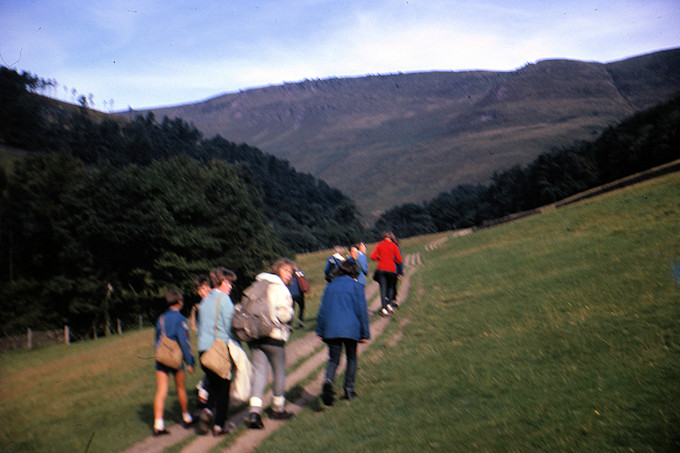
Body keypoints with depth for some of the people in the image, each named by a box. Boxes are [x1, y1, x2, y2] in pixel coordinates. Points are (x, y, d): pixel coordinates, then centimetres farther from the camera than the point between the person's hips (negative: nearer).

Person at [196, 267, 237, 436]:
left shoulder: (205, 300, 13)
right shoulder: (224, 299, -8)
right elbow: (229, 326, -12)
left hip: (203, 349, 6)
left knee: (213, 383, 20)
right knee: (223, 386, 4)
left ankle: (209, 410, -4)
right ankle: (219, 425, 4)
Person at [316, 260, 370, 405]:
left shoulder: (330, 286, 12)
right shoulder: (357, 287, 3)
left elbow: (322, 310, 11)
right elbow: (362, 311, 0)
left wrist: (320, 332, 15)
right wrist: (365, 333, 4)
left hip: (331, 329, 2)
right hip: (351, 329, -2)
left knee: (333, 359, 5)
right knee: (351, 358, 16)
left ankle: (328, 380, -24)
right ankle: (349, 388, 14)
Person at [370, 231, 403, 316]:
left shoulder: (379, 245, 4)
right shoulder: (394, 246, -1)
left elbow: (373, 256, -1)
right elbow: (399, 260, -3)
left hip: (381, 269, 1)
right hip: (391, 269, -1)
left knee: (383, 288, 1)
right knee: (391, 287, 16)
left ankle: (383, 308, -8)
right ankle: (389, 304, 0)